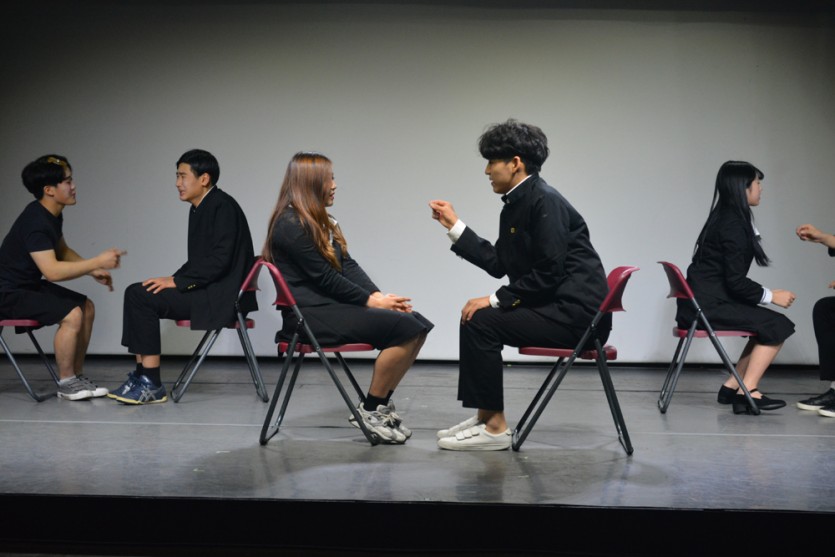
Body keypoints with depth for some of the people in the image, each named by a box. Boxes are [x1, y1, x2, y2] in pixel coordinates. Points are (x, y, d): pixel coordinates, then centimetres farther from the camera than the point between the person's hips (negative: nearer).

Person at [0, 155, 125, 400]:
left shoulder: (53, 215, 5)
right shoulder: (35, 222, -25)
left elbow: (62, 250, 20)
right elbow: (52, 271, -33)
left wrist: (93, 270, 4)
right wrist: (98, 261, -28)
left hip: (30, 285, 10)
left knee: (87, 307, 5)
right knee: (71, 314, -24)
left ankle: (77, 375, 9)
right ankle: (66, 384, -9)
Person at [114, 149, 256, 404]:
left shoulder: (223, 206, -14)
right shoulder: (199, 208, 15)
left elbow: (219, 260, -22)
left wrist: (176, 281, -17)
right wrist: (174, 280, 1)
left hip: (223, 296, -10)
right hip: (207, 289, 10)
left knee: (143, 297, -17)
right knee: (136, 293, 2)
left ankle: (152, 384, -11)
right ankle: (142, 374, 2)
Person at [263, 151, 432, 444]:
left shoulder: (321, 222, 18)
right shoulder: (291, 225, -11)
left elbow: (348, 266, 9)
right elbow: (326, 278, -14)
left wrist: (379, 296, -6)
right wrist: (372, 301, -10)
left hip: (333, 305, 9)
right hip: (311, 315, -9)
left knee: (416, 324, -8)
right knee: (403, 328, -22)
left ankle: (382, 403, 0)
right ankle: (370, 409, -9)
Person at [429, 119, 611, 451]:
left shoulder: (545, 201, -16)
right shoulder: (515, 205, 12)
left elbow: (548, 273, -21)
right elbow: (497, 264, 14)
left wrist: (496, 300, -16)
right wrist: (454, 226, 15)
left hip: (577, 312, -10)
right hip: (556, 309, 10)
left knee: (480, 321, -16)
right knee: (476, 319, 13)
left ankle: (495, 426, -9)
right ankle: (485, 416, 16)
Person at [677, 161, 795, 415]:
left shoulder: (725, 219, 16)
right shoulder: (733, 225, -15)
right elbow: (736, 282, -18)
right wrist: (771, 296, -7)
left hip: (705, 302, 10)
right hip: (709, 306, -10)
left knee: (767, 324, 14)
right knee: (778, 326, -9)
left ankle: (732, 386, 13)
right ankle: (747, 392, -6)